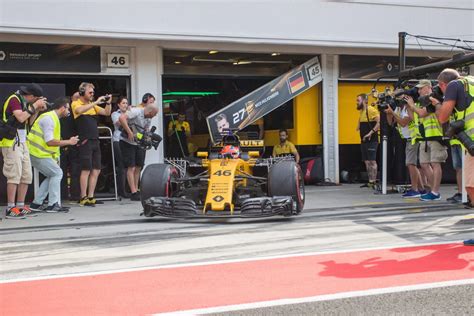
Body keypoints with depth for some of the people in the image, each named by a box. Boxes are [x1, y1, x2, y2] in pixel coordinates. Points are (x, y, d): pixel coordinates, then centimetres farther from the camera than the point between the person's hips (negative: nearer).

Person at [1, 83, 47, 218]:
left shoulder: (24, 102, 16)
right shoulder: (14, 99, -10)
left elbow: (29, 122, 17)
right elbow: (21, 118, -23)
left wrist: (37, 110, 5)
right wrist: (34, 106, -14)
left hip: (22, 142, 9)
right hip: (11, 143, -9)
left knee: (27, 175, 7)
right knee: (14, 175, -12)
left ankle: (20, 206, 12)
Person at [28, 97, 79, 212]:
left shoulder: (53, 118, 17)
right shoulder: (49, 118, -15)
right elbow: (49, 141, -22)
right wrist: (68, 142, -14)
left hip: (37, 153, 10)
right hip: (39, 153, -10)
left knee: (53, 176, 13)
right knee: (57, 173, -7)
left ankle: (36, 203, 14)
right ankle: (53, 205, -6)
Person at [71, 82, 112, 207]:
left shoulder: (93, 105, 17)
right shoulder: (76, 104, -2)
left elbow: (107, 113, 15)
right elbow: (80, 110, -25)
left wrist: (108, 103, -1)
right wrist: (96, 102, -23)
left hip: (95, 141, 7)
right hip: (85, 141, -7)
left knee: (96, 170, 7)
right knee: (86, 170, -7)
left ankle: (91, 197, 13)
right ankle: (83, 198, -3)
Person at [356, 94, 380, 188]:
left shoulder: (371, 110, -13)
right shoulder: (361, 111, 14)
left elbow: (379, 122, -21)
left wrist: (371, 132, -23)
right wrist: (359, 128, 7)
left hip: (371, 140, -9)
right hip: (364, 140, 9)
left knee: (372, 161, -8)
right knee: (367, 161, 10)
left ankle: (373, 182, -6)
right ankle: (370, 181, 15)